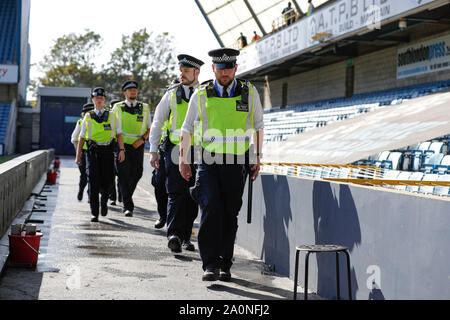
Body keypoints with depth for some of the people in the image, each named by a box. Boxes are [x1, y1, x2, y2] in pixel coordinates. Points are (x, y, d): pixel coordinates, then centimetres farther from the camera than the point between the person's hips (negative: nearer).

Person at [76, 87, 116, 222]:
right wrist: (78, 156, 5)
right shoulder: (88, 117, 12)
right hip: (93, 151, 0)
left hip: (107, 151, 0)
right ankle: (94, 213, -6)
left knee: (107, 181, -2)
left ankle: (104, 201, 31)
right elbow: (81, 138, 11)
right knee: (93, 181, -9)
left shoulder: (111, 116, 11)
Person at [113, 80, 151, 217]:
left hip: (138, 146, 3)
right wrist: (121, 149, -15)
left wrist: (142, 139, -7)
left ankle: (127, 197, 32)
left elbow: (150, 127, 12)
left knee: (137, 174, 6)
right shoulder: (118, 107, 0)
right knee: (124, 175, -8)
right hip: (123, 145, -3)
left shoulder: (145, 108, 8)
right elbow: (118, 130, -7)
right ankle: (128, 206, -6)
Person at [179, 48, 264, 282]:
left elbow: (258, 127, 16)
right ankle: (210, 264, -11)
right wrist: (183, 159, 6)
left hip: (236, 164, 1)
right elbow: (187, 128, 11)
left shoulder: (249, 93, 6)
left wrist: (257, 157, 10)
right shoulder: (201, 94, 4)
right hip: (208, 162, -1)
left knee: (230, 215, 4)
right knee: (211, 209, -14)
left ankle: (225, 265, 15)